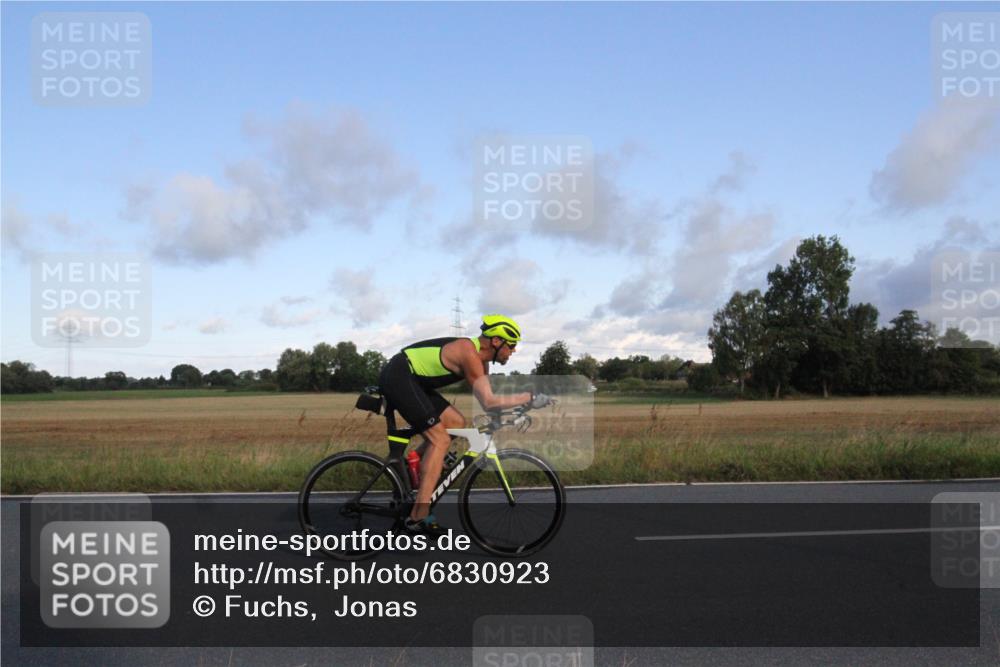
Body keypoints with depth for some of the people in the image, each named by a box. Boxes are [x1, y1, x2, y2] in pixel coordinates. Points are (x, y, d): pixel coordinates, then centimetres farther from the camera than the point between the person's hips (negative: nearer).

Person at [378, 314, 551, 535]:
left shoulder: (480, 357, 10)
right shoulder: (469, 353, -20)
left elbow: (488, 398, 14)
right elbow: (488, 402, -26)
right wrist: (529, 397, -20)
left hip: (411, 380, 10)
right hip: (398, 377, -10)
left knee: (456, 422, 11)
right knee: (440, 440, -14)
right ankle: (419, 517, -16)